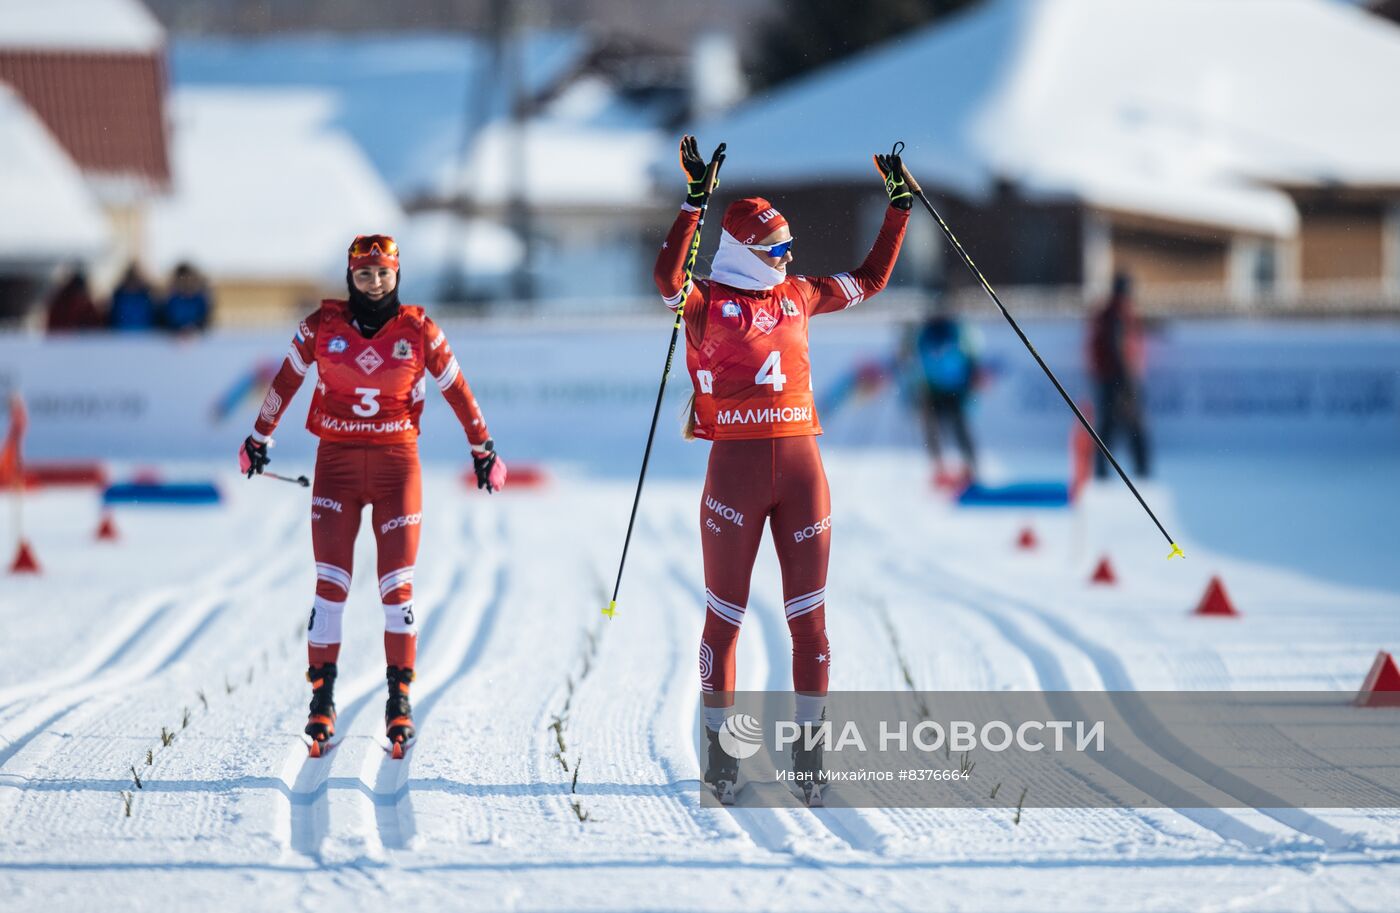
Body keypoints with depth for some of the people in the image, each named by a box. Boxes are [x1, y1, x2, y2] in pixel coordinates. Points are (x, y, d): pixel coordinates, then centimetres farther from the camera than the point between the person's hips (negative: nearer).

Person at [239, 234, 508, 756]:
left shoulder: (418, 331, -2)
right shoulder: (322, 326, -1)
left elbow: (456, 390, 9)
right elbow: (286, 381, 11)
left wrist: (483, 449, 15)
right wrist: (258, 439, 18)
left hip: (397, 463, 0)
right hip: (336, 463, 0)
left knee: (397, 585, -3)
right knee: (330, 583, -5)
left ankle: (400, 698, 4)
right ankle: (322, 699, 1)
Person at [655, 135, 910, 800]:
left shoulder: (798, 295, 13)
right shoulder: (707, 302, -2)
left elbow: (871, 279, 25)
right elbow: (667, 276, -24)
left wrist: (898, 206, 21)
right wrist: (694, 202, -31)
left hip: (800, 465, 4)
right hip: (735, 465, -4)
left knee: (809, 613, 4)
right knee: (726, 614, 3)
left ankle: (807, 750, 11)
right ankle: (720, 752, 11)